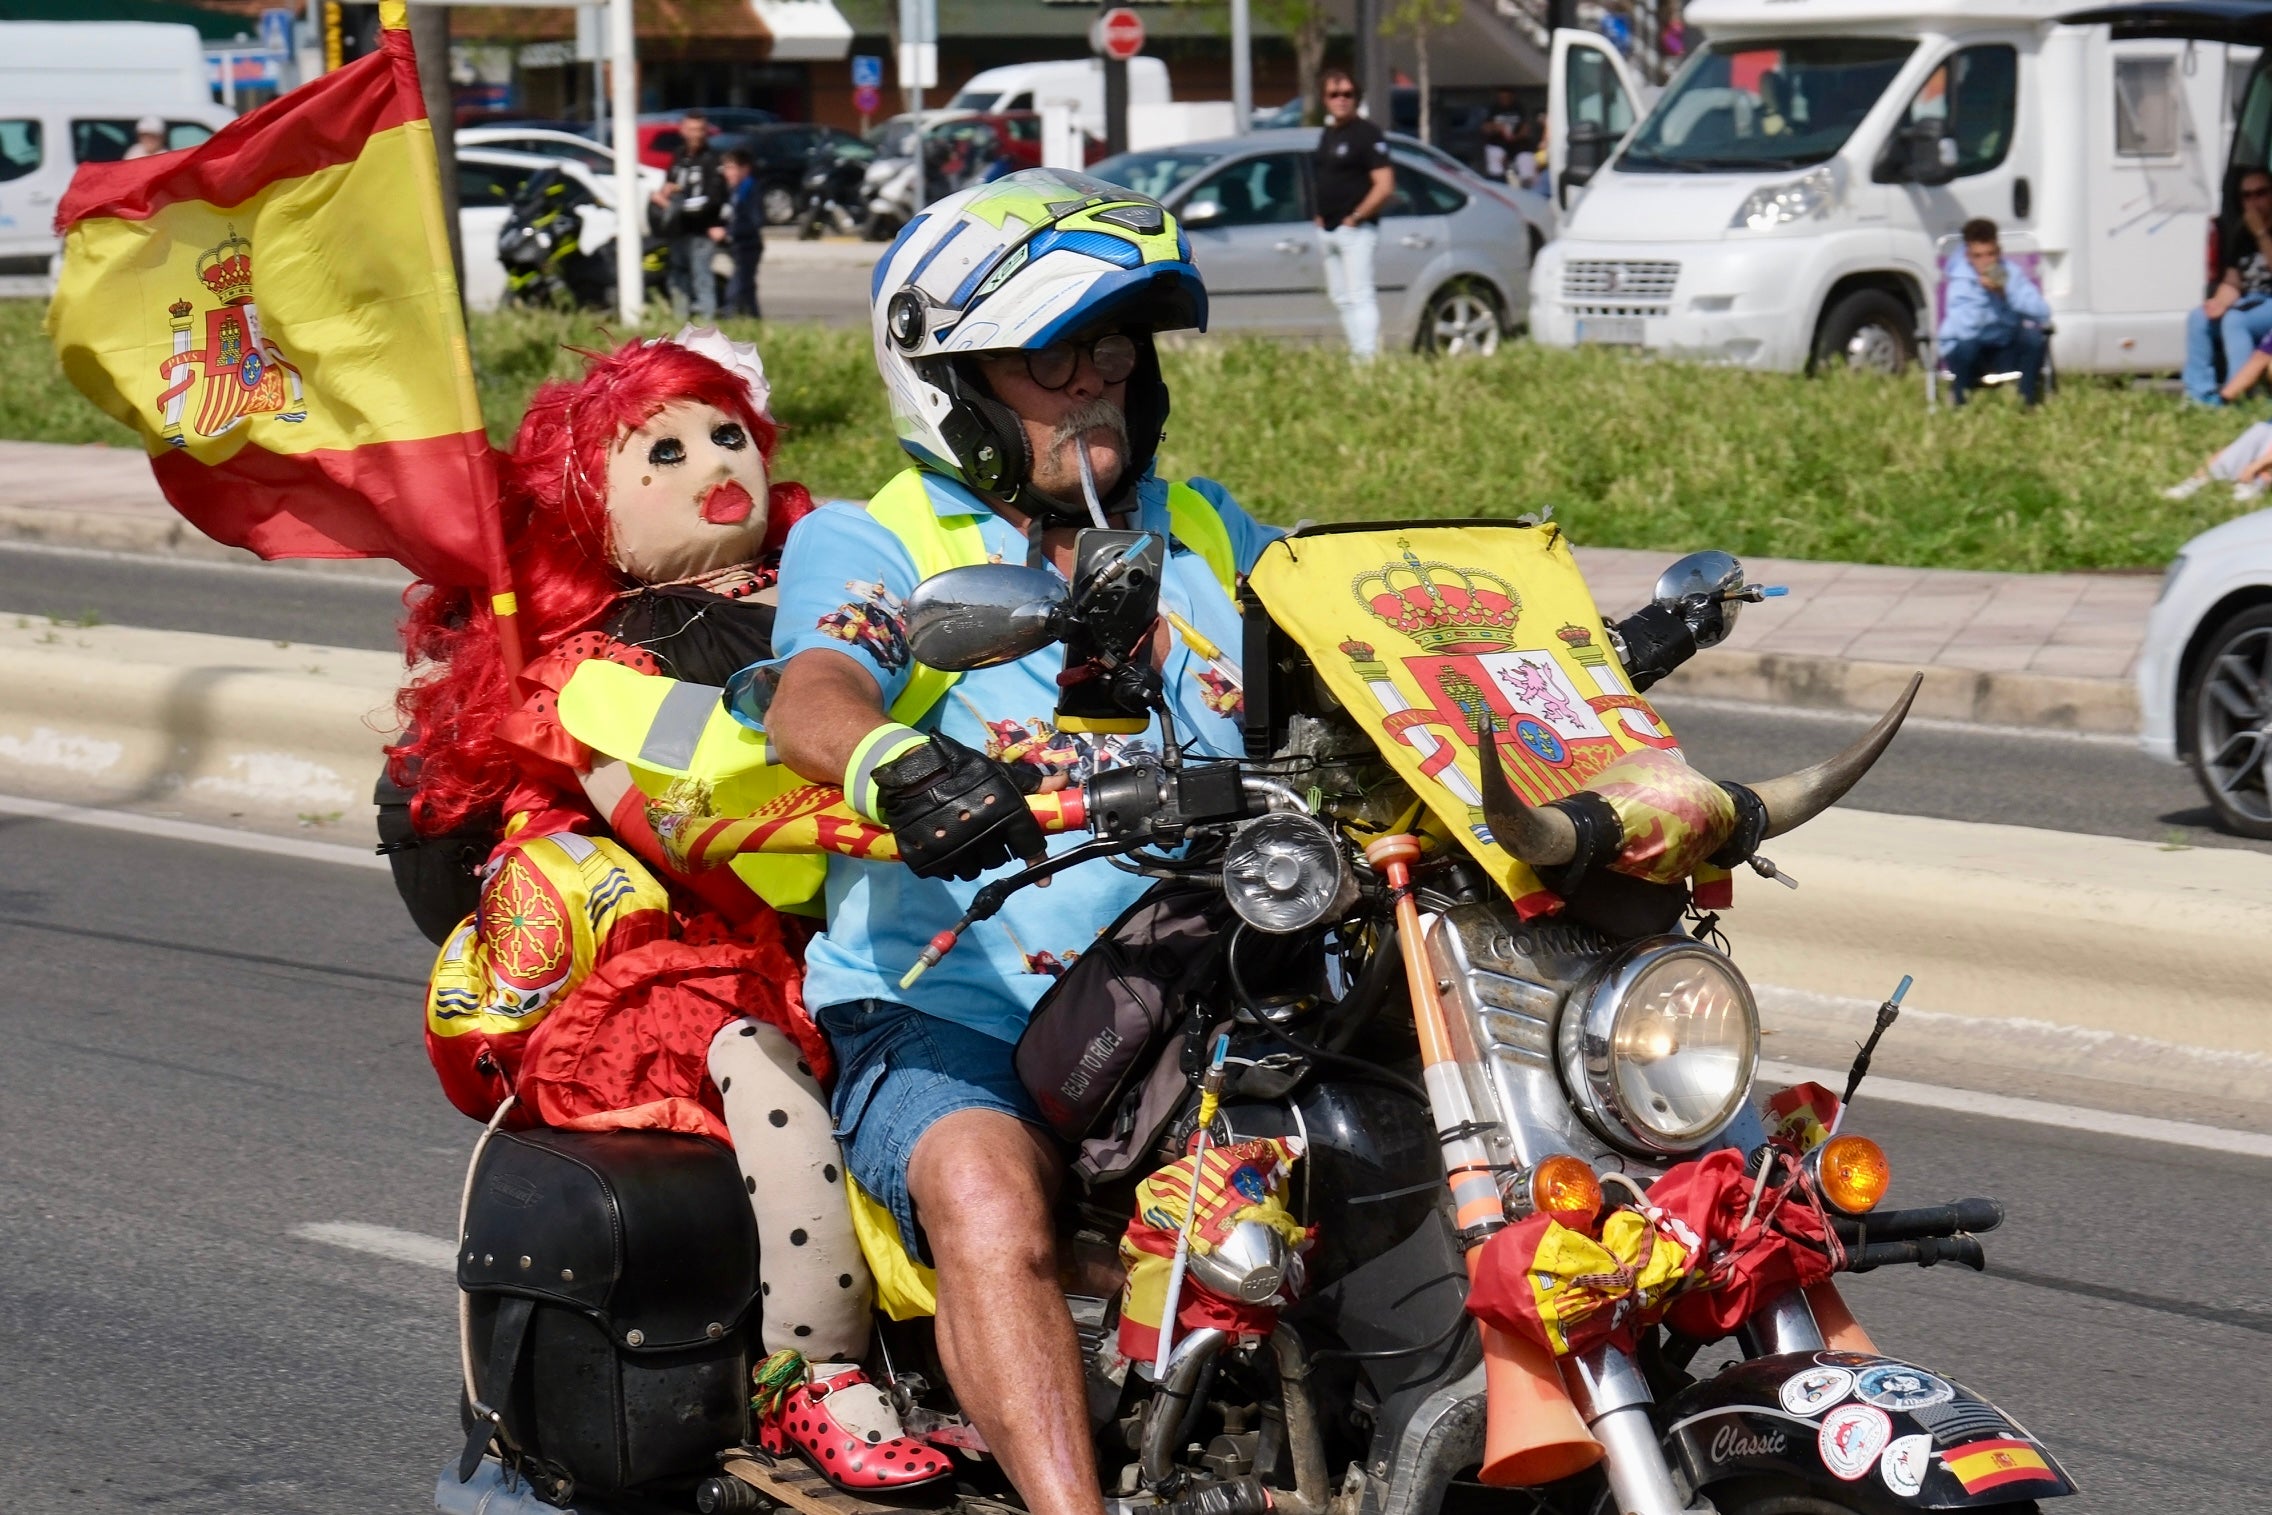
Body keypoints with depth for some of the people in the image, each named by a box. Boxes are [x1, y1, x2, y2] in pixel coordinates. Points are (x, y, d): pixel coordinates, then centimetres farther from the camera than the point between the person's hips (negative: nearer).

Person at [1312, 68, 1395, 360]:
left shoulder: (1367, 134, -11)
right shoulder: (1327, 134, 15)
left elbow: (1385, 186, -18)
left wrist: (1355, 217, -16)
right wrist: (1320, 216, 13)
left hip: (1355, 230, -9)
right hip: (1328, 231, 9)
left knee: (1360, 296, -13)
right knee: (1341, 298, 10)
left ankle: (1368, 357, -18)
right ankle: (1355, 357, 14)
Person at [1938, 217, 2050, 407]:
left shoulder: (2012, 273, -9)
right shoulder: (1960, 280, -19)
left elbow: (2042, 313, -20)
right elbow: (1965, 329, -34)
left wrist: (2008, 290, -29)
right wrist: (1982, 291, -35)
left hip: (2006, 353, 3)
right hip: (1971, 355, -2)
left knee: (2033, 335, -26)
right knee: (1966, 344, -36)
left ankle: (2029, 398, -8)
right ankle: (1958, 398, -7)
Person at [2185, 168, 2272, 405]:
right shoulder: (2242, 234, 11)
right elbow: (2232, 283, 10)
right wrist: (2221, 301, -11)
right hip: (2250, 303, 7)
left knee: (2234, 321, -32)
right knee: (2198, 318, -12)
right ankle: (2200, 393, -16)